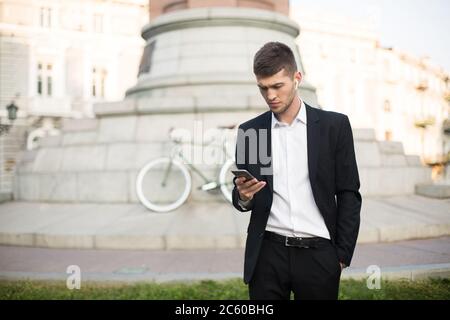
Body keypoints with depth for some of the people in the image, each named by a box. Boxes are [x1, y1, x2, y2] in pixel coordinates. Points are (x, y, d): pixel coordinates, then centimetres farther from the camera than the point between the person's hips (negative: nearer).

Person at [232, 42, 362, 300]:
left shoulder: (334, 125, 0)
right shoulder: (249, 131, 5)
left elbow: (349, 195, 1)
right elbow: (242, 199, 10)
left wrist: (342, 255, -3)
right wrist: (244, 196, -12)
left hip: (318, 254, -1)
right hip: (267, 254, 2)